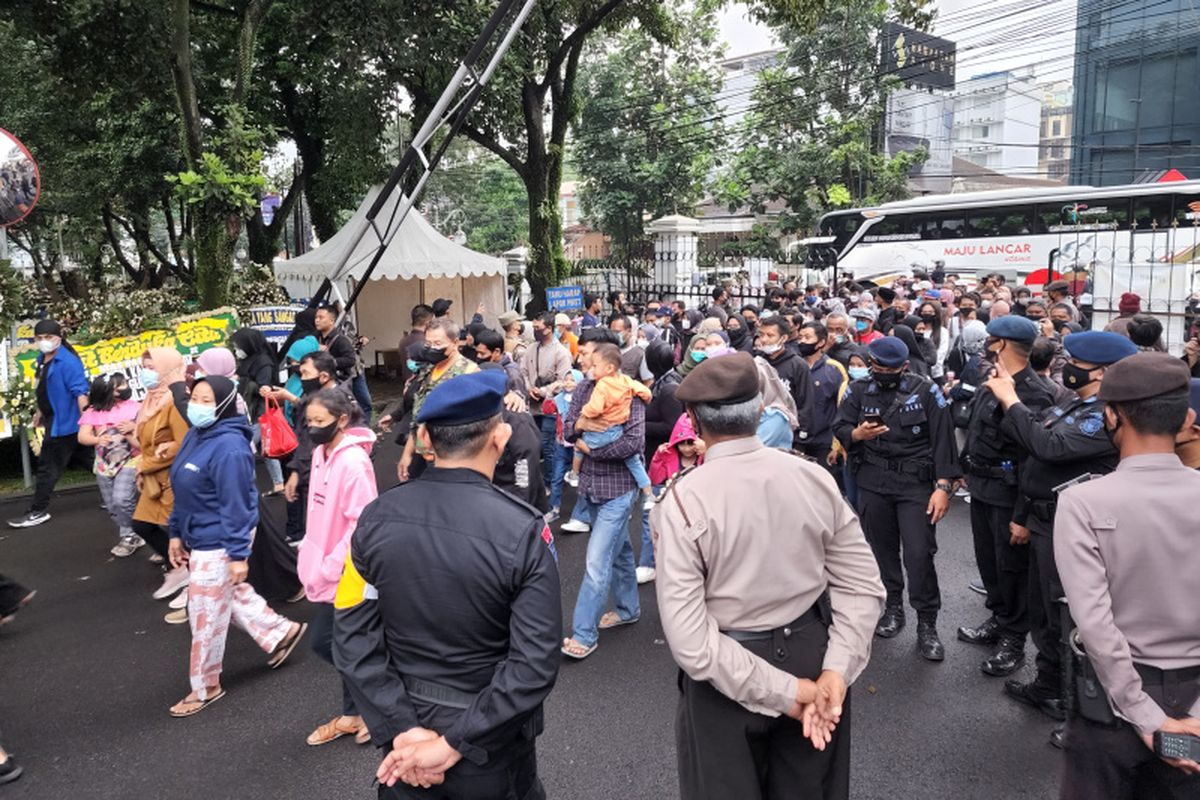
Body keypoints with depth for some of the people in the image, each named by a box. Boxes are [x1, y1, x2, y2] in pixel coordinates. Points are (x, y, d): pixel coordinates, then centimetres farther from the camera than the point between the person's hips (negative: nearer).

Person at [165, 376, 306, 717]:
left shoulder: (228, 447, -25)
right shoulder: (195, 435, 4)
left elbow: (236, 506, -24)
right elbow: (183, 492, 13)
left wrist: (237, 554, -22)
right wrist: (176, 533, 16)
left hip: (218, 543, -10)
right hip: (199, 539, 10)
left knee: (206, 615, 4)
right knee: (232, 596, 23)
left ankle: (206, 687, 21)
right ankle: (281, 632, 39)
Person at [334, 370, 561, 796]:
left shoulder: (376, 518, -12)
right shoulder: (524, 531, -23)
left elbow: (353, 637, -11)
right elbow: (536, 662, -25)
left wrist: (401, 728, -11)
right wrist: (456, 743, -18)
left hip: (404, 722, 2)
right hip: (491, 742, -2)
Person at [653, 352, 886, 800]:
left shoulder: (682, 500, -20)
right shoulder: (814, 478, -8)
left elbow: (688, 639, -24)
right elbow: (862, 586, -6)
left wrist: (782, 691, -18)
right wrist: (837, 670, -10)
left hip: (727, 676, -4)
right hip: (811, 655, 4)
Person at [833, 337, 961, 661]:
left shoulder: (926, 391, -4)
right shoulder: (859, 391, 4)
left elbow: (943, 439, -7)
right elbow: (839, 429, 1)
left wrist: (943, 486, -14)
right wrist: (857, 434, -22)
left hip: (915, 483, -3)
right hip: (872, 483, 3)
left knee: (919, 554, -8)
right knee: (883, 548, 12)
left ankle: (927, 623, 7)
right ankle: (893, 607, 31)